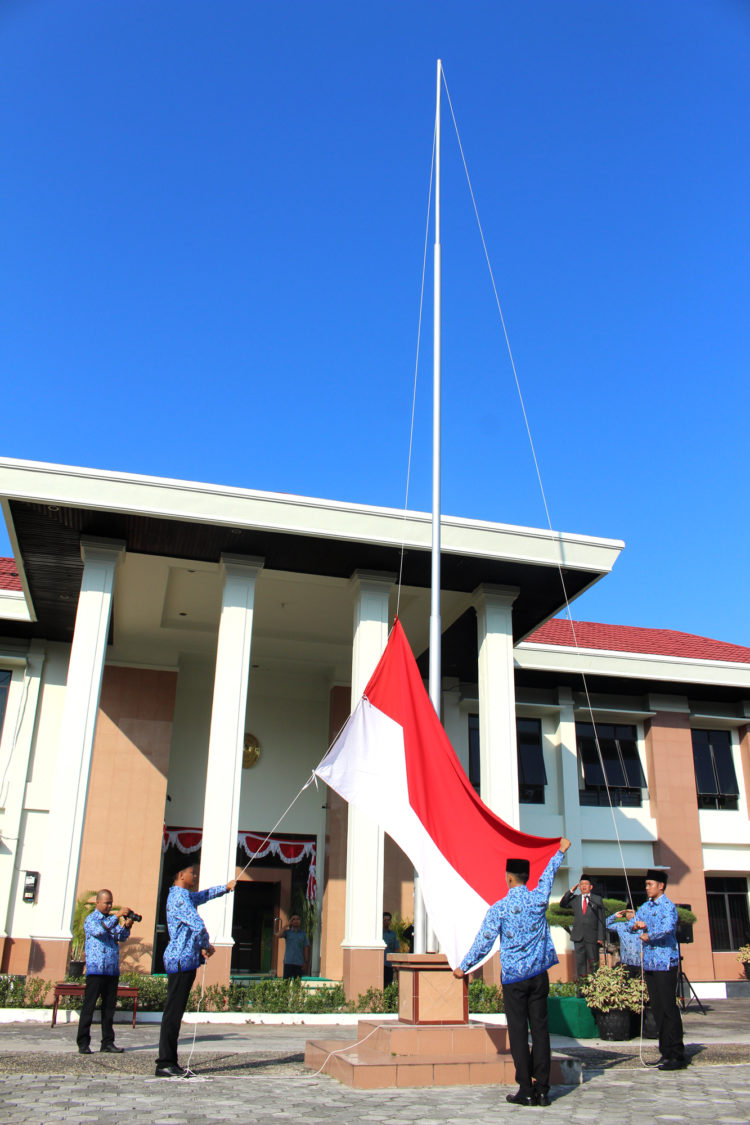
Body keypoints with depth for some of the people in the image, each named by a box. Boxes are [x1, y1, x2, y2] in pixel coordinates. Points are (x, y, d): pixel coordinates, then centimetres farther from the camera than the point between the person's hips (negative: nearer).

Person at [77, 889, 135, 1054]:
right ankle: (83, 1043, 4)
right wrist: (117, 916, -23)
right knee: (89, 1006, -2)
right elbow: (99, 930, -21)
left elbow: (121, 937, 5)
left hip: (113, 971, 5)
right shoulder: (91, 919, 0)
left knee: (109, 1007, 7)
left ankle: (107, 1043, 11)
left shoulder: (113, 919, 17)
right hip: (96, 970, -5)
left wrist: (127, 926, -15)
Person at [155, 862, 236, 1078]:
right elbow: (198, 925, -21)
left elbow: (203, 895, 40)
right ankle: (165, 1064, -4)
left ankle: (169, 1062, 14)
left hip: (183, 961, 10)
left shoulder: (184, 895, 19)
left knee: (175, 1012, 10)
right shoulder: (179, 897, -14)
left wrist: (226, 888, 40)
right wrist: (206, 946, -5)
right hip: (181, 961, -10)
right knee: (173, 1012, -7)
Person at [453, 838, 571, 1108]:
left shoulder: (499, 908, -9)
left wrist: (463, 967, 6)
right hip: (539, 974, 3)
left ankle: (526, 1091, 3)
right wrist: (561, 850, 35)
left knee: (518, 1032, 2)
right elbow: (549, 874, 17)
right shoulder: (539, 898, -1)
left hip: (513, 976, -3)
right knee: (540, 1028, 6)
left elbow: (484, 941, -7)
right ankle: (542, 1090, 6)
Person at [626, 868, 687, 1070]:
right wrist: (635, 924, -10)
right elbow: (631, 926, 12)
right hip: (650, 964, 8)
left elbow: (668, 927, -27)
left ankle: (678, 1056, 0)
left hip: (665, 963, -8)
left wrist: (648, 933, -15)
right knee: (657, 1009, 11)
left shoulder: (668, 906, -10)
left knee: (669, 1008, -6)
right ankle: (666, 1052, 19)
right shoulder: (646, 906, 15)